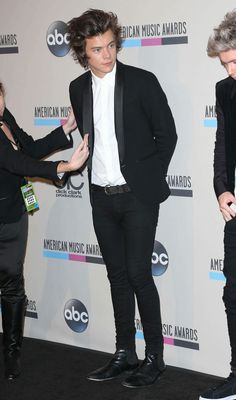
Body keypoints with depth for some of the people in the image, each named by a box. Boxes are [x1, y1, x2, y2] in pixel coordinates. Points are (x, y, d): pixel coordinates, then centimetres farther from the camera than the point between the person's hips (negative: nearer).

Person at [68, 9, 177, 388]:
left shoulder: (142, 82, -8)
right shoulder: (78, 89, 6)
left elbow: (167, 134, -2)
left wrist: (150, 177, 1)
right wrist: (97, 175, 10)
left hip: (138, 196, -5)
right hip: (102, 197, 5)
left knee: (139, 274, -6)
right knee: (118, 276, 11)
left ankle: (154, 357, 6)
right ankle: (124, 353, 20)